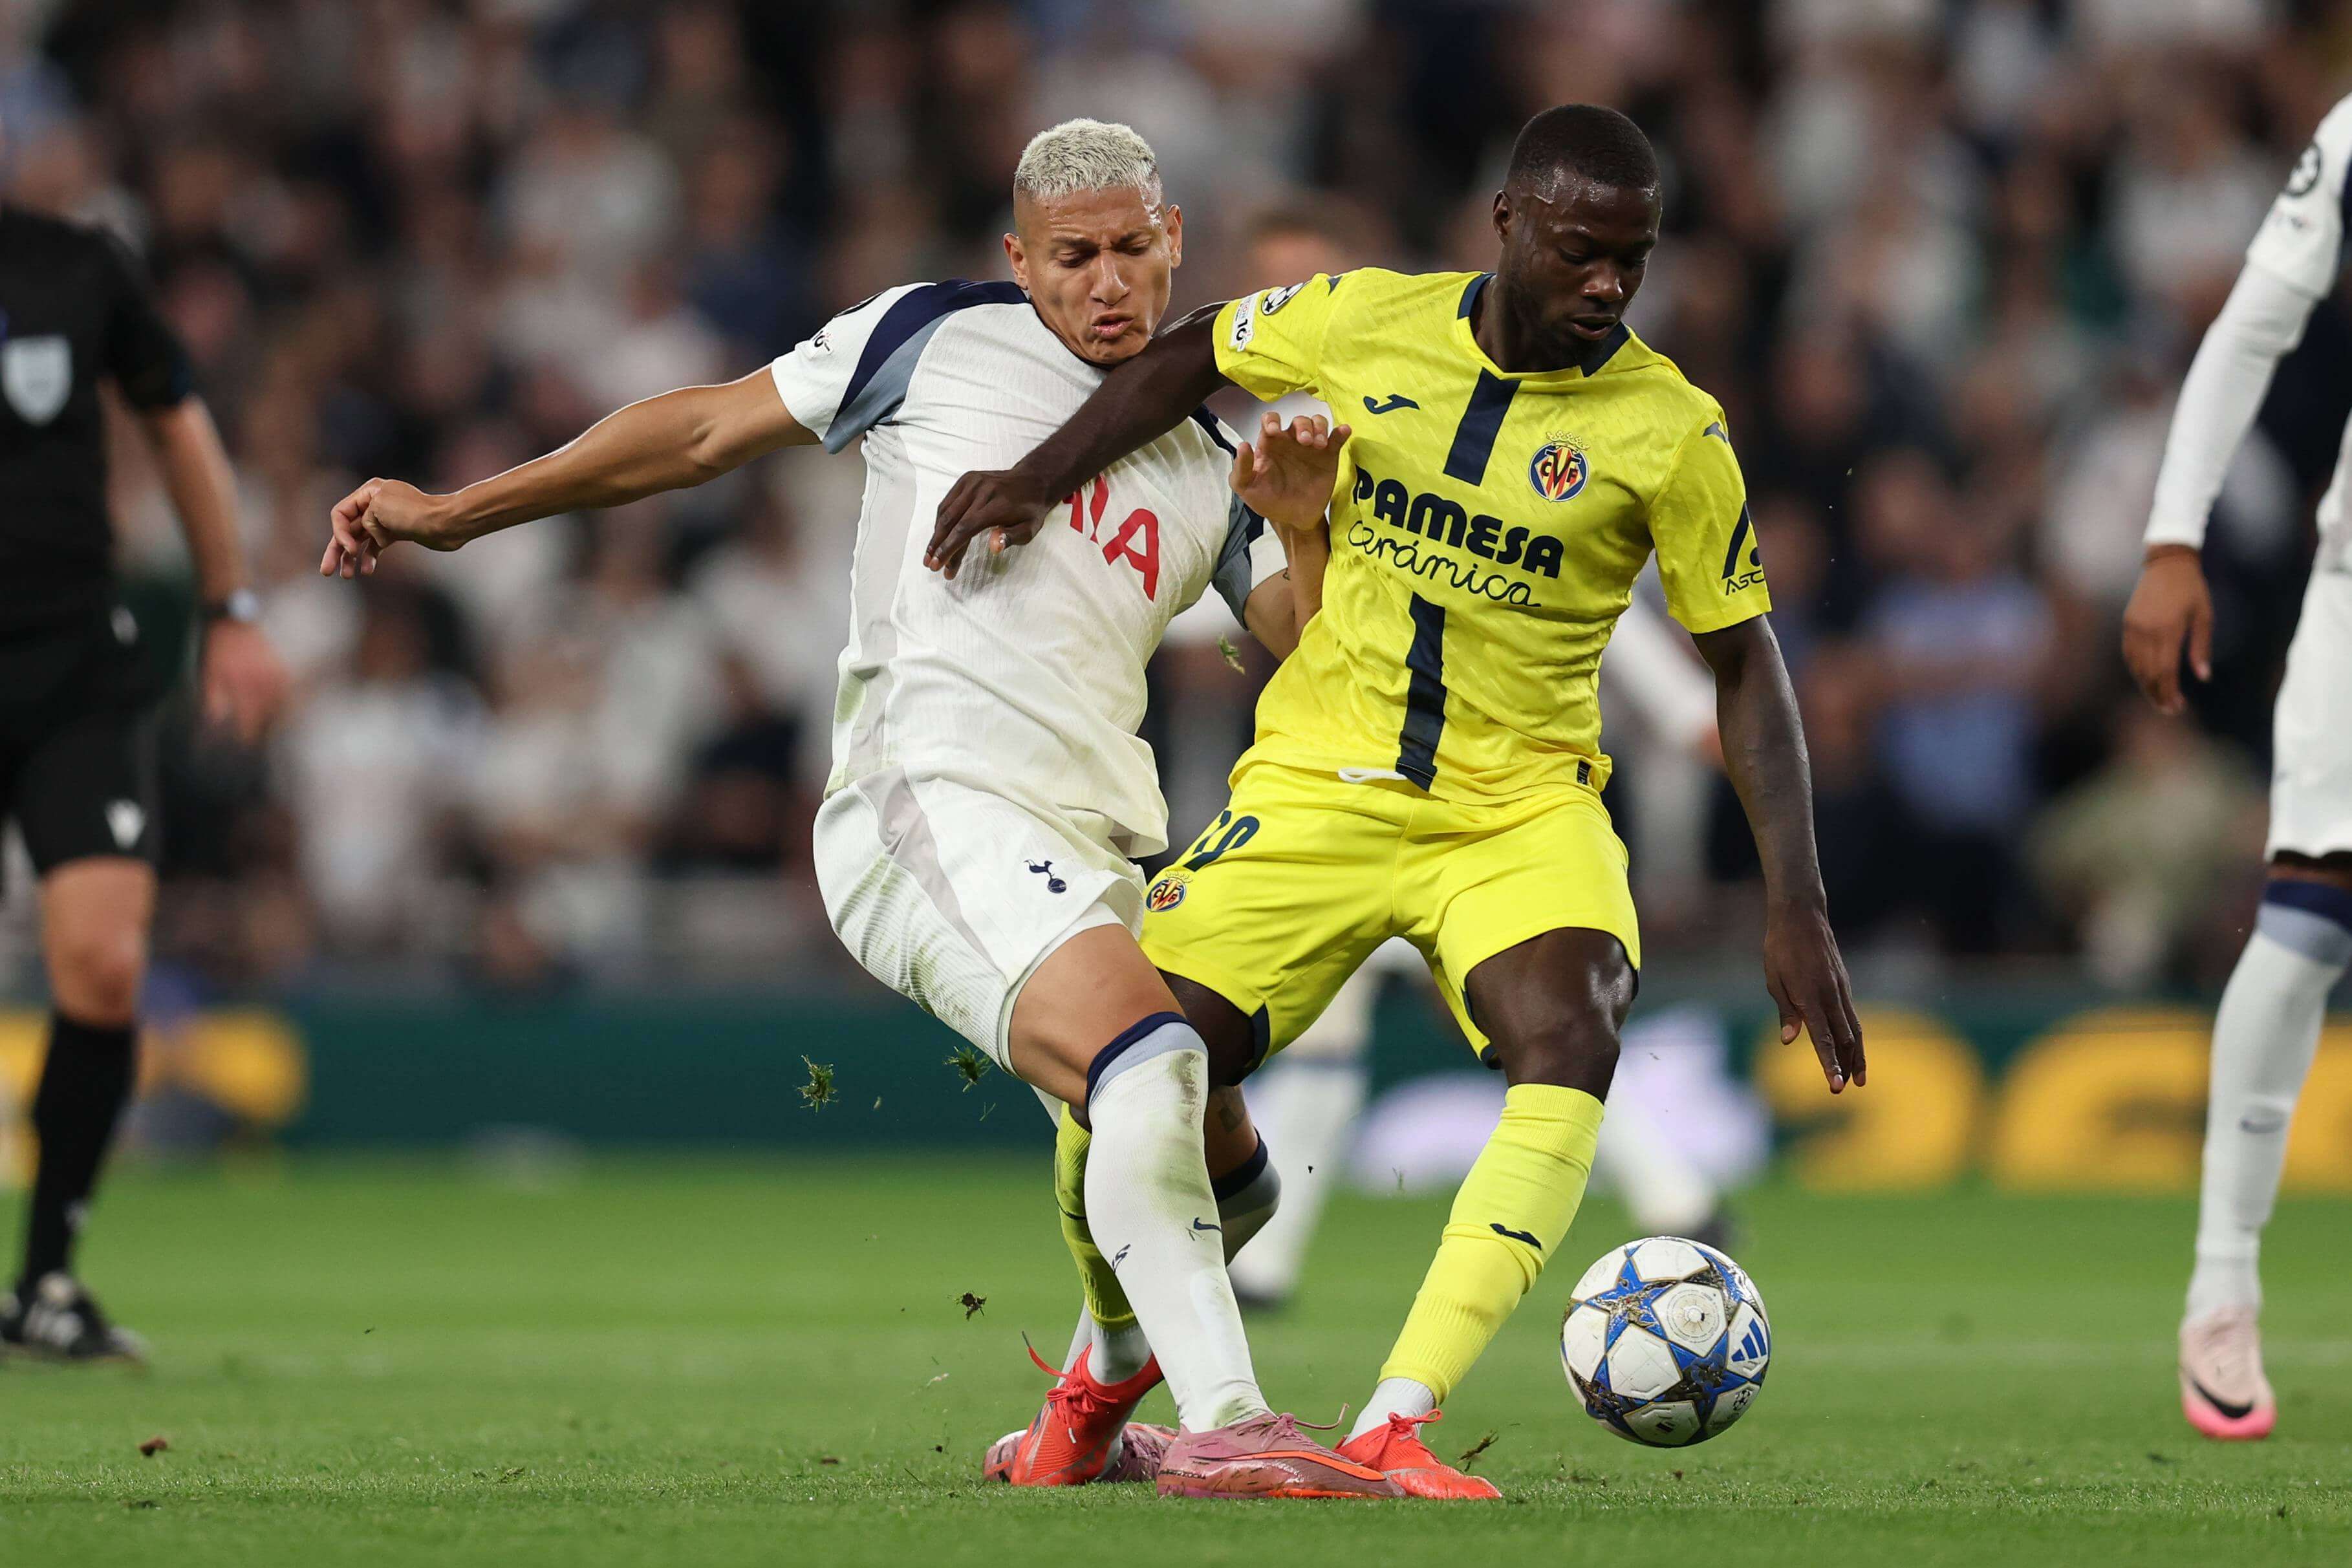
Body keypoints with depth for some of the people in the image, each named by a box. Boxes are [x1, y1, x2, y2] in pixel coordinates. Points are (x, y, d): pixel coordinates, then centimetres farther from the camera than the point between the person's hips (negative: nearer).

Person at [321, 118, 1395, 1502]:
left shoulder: (1209, 461, 22)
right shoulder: (937, 339, 10)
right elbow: (706, 430, 15)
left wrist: (1305, 533, -4)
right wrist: (457, 512, 16)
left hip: (1104, 848, 7)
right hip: (937, 805, -7)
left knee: (1223, 1173, 10)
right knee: (1150, 1058, -30)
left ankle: (1086, 1414, 35)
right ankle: (1222, 1424, -37)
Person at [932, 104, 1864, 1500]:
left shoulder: (1668, 428, -10)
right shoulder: (1368, 323, -5)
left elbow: (1747, 665, -5)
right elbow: (1192, 359, 15)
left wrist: (1797, 907, -12)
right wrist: (1039, 481, 3)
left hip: (1522, 809, -1)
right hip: (1320, 785, 1)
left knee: (1572, 1040, -31)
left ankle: (1394, 1429, -34)